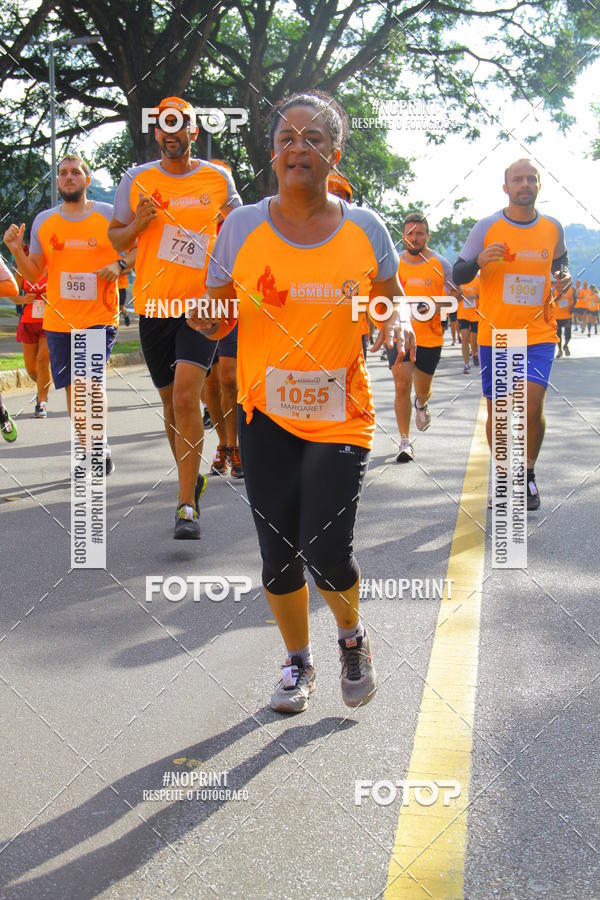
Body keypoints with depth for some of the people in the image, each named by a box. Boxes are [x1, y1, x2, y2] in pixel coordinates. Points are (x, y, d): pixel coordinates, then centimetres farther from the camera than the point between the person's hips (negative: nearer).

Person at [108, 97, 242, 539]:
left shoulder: (218, 178, 4)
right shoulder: (136, 180, 5)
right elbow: (115, 240, 11)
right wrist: (138, 224, -10)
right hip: (153, 304, 3)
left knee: (186, 395, -18)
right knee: (171, 400, 13)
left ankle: (188, 506, -15)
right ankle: (191, 479, 36)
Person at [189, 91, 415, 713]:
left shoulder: (365, 229, -2)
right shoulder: (242, 226, -2)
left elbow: (391, 306, 10)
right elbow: (216, 321, 3)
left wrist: (398, 326, -13)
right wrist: (202, 317, -19)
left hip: (341, 416, -1)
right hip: (266, 414, 1)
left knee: (326, 551, -11)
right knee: (278, 552, 6)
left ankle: (352, 637, 23)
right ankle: (298, 661, 33)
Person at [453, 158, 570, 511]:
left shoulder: (553, 228, 4)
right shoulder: (487, 227, -3)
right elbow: (457, 274, 1)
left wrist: (564, 275, 1)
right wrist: (480, 261, -20)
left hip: (539, 335, 0)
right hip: (495, 334, 0)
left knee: (532, 406, -14)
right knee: (498, 411, 7)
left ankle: (528, 474, 10)